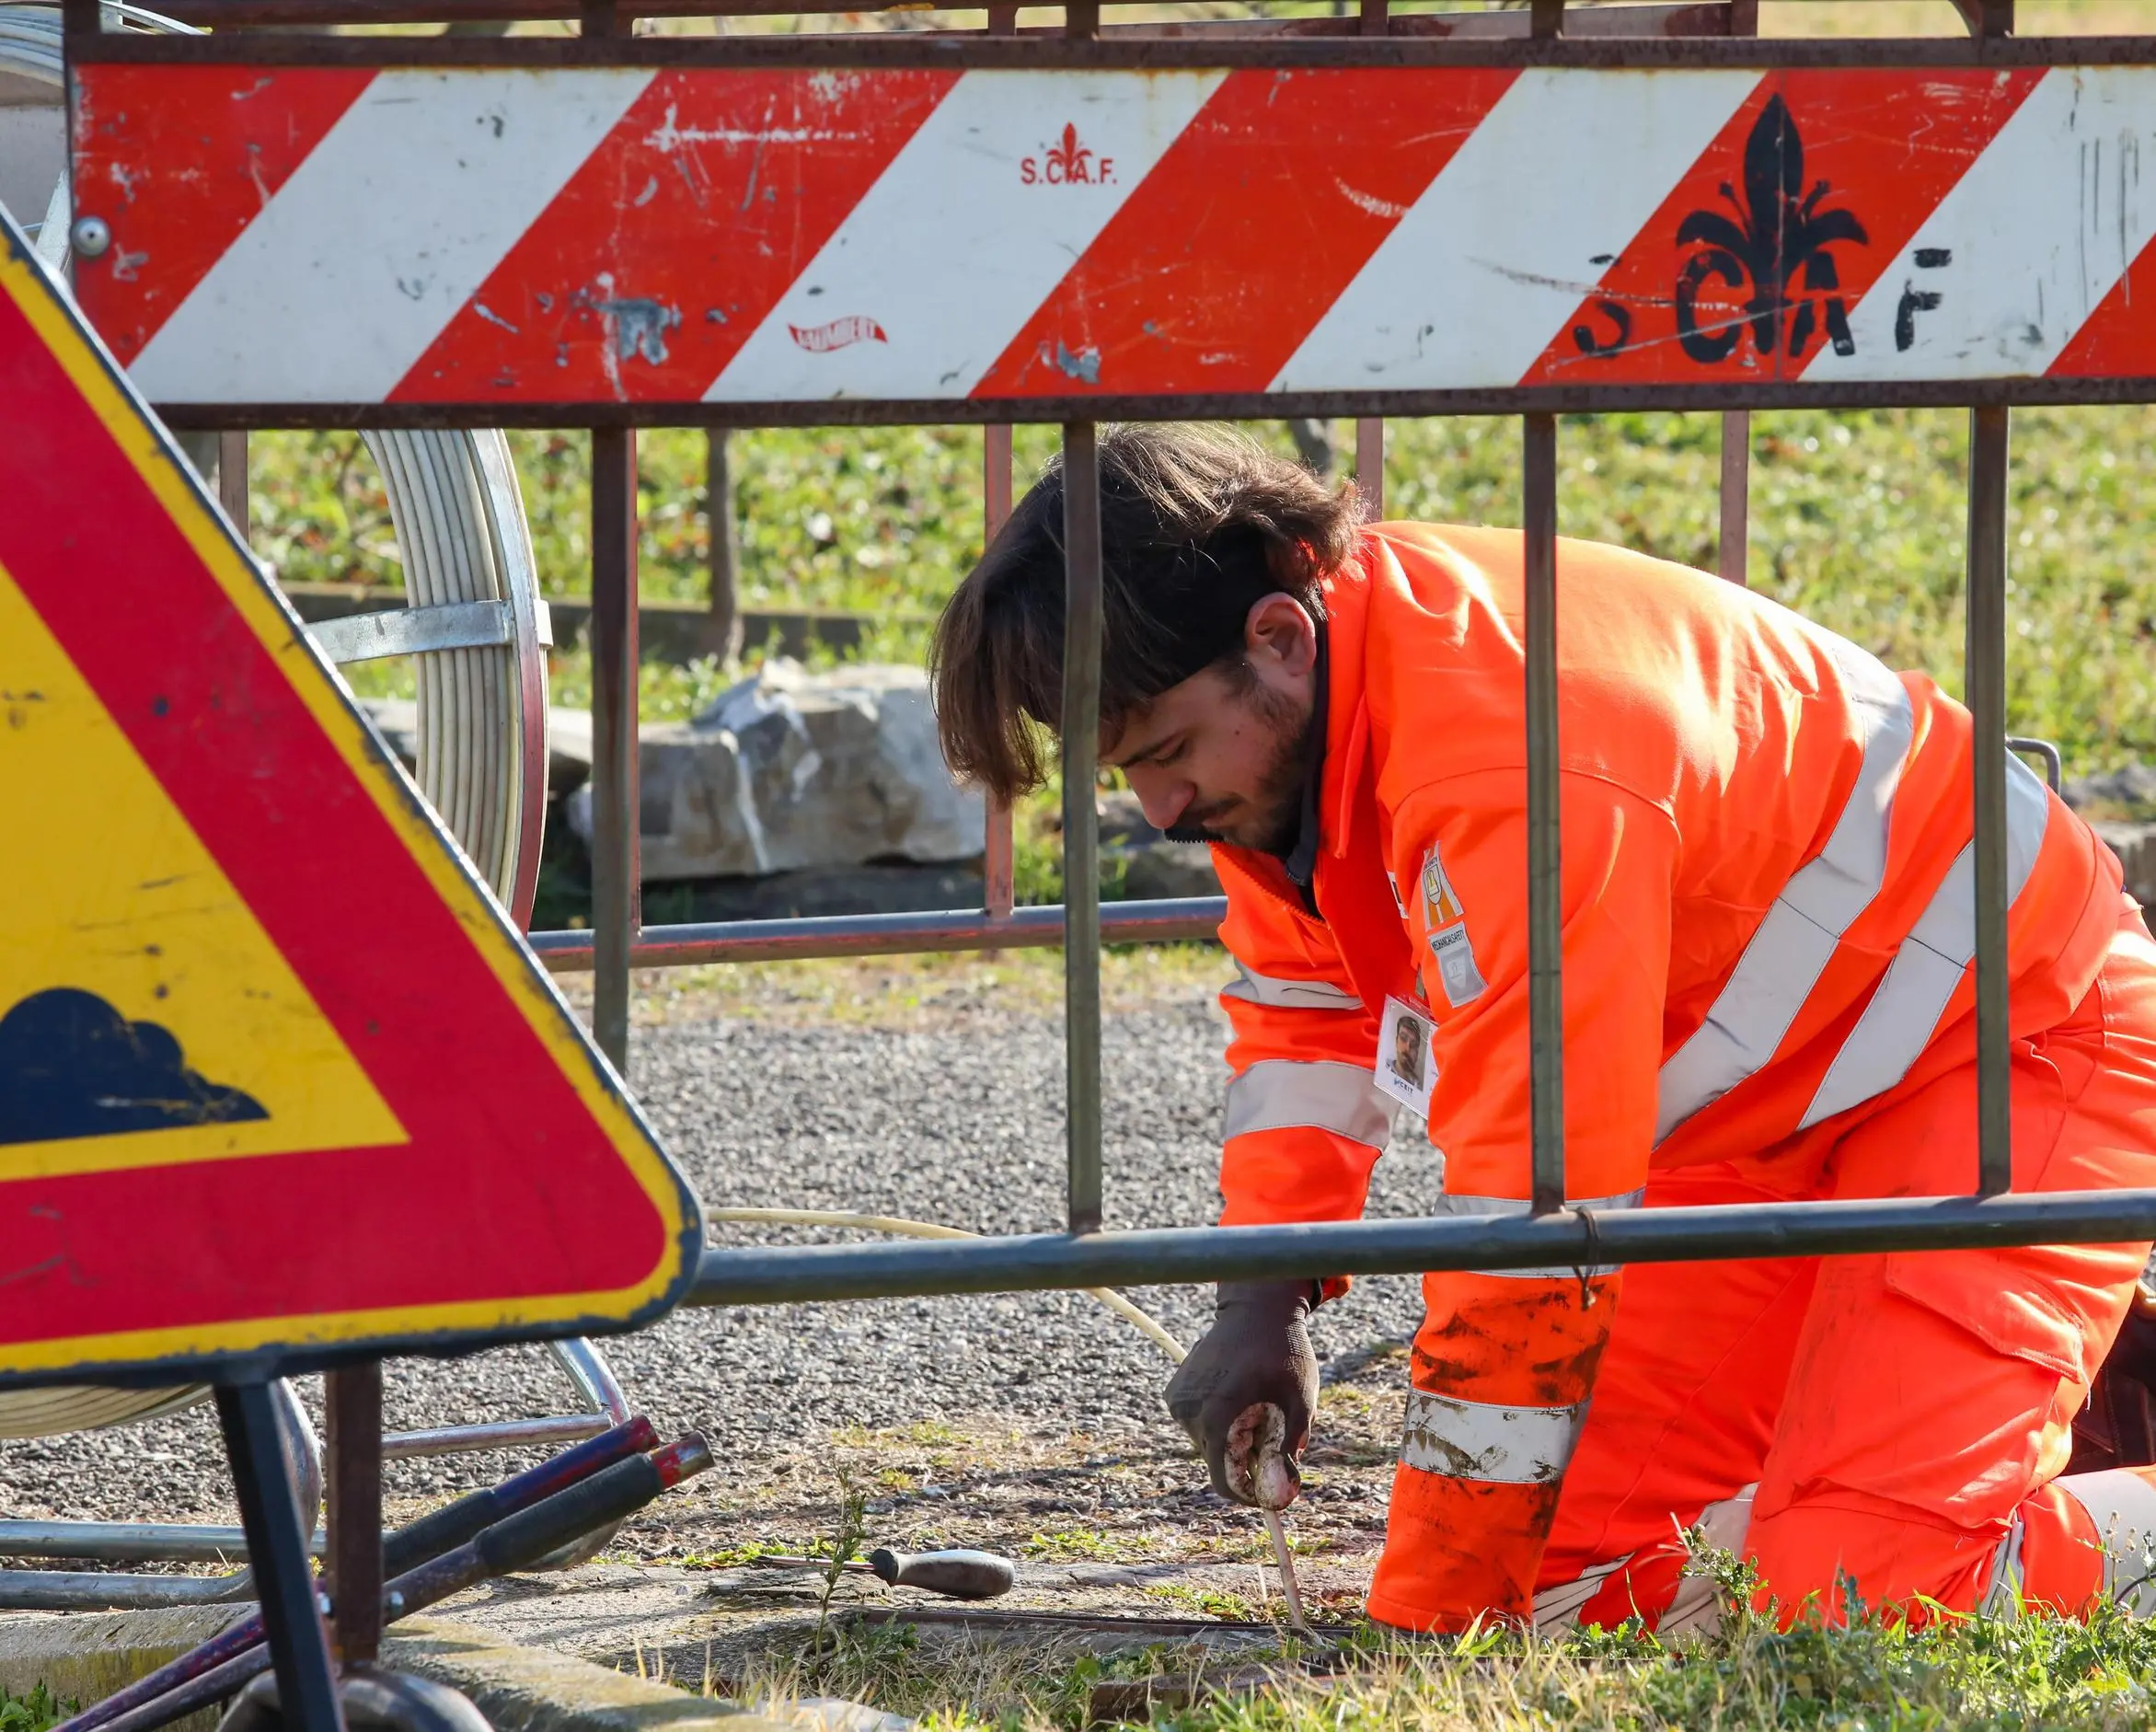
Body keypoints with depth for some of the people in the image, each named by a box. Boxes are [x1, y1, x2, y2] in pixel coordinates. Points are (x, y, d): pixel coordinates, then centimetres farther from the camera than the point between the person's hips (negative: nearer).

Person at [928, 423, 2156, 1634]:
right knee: (1580, 1572, -2)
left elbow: (1536, 1221, -34)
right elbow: (1302, 1007, 13)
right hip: (1768, 1100, 9)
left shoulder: (1517, 772, -37)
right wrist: (1265, 1298, -1)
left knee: (1852, 1599, -25)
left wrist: (1422, 1630, -29)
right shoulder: (1280, 700, -8)